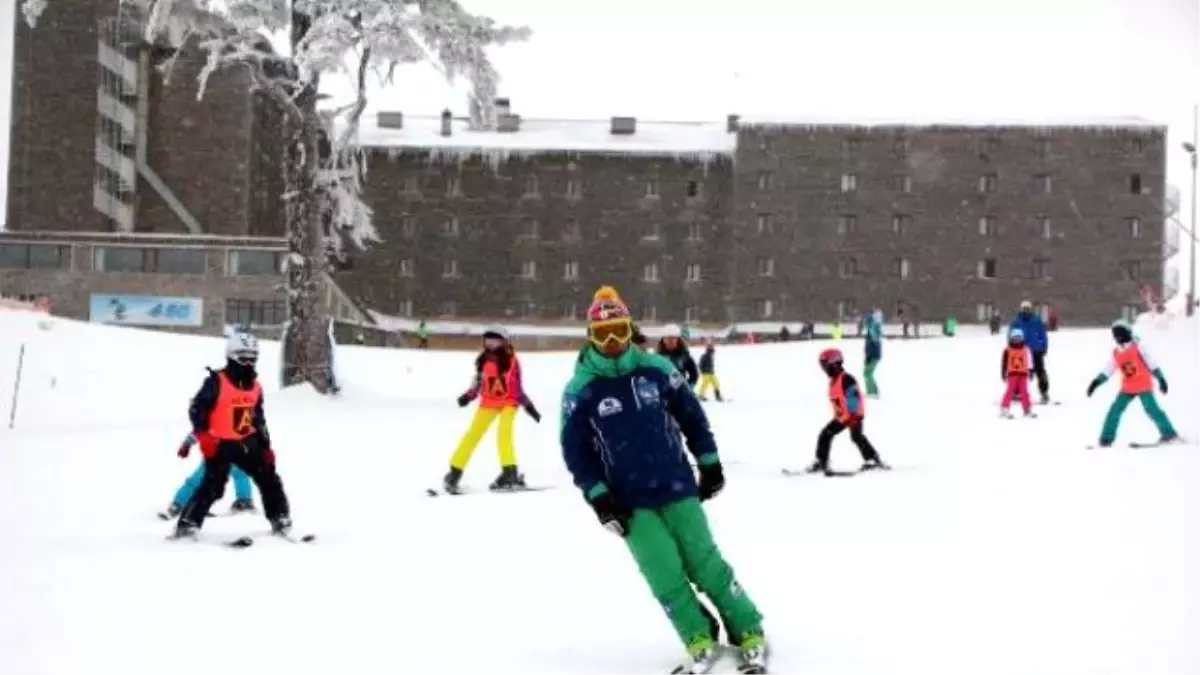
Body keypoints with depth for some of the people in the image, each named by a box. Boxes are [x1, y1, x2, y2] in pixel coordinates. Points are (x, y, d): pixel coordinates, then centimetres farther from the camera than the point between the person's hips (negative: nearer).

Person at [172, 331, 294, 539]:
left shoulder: (255, 387, 9)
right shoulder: (216, 382, -12)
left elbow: (259, 419, 18)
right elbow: (197, 409, -12)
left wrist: (266, 446, 14)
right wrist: (203, 436, -21)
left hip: (247, 442, 6)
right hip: (220, 444, -6)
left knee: (269, 479, 6)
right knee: (213, 486, -14)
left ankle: (281, 520, 18)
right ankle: (187, 525, -7)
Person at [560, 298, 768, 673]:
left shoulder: (656, 369, -1)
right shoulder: (580, 390, -6)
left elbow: (691, 414, 9)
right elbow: (575, 450, -2)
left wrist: (709, 463, 9)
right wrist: (598, 497, -8)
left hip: (677, 487, 1)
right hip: (629, 502, -1)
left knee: (705, 562, 2)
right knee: (665, 573, -4)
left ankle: (749, 632, 14)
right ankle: (699, 640, 12)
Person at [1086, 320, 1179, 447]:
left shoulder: (1138, 346, -6)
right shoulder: (1116, 353, 9)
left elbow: (1151, 362, -7)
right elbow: (1107, 370, 13)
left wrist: (1160, 378, -12)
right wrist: (1096, 382, 3)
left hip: (1143, 386, -6)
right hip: (1127, 388, 6)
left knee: (1151, 408, -17)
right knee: (1114, 410, -1)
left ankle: (1169, 433, -12)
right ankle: (1106, 439, 4)